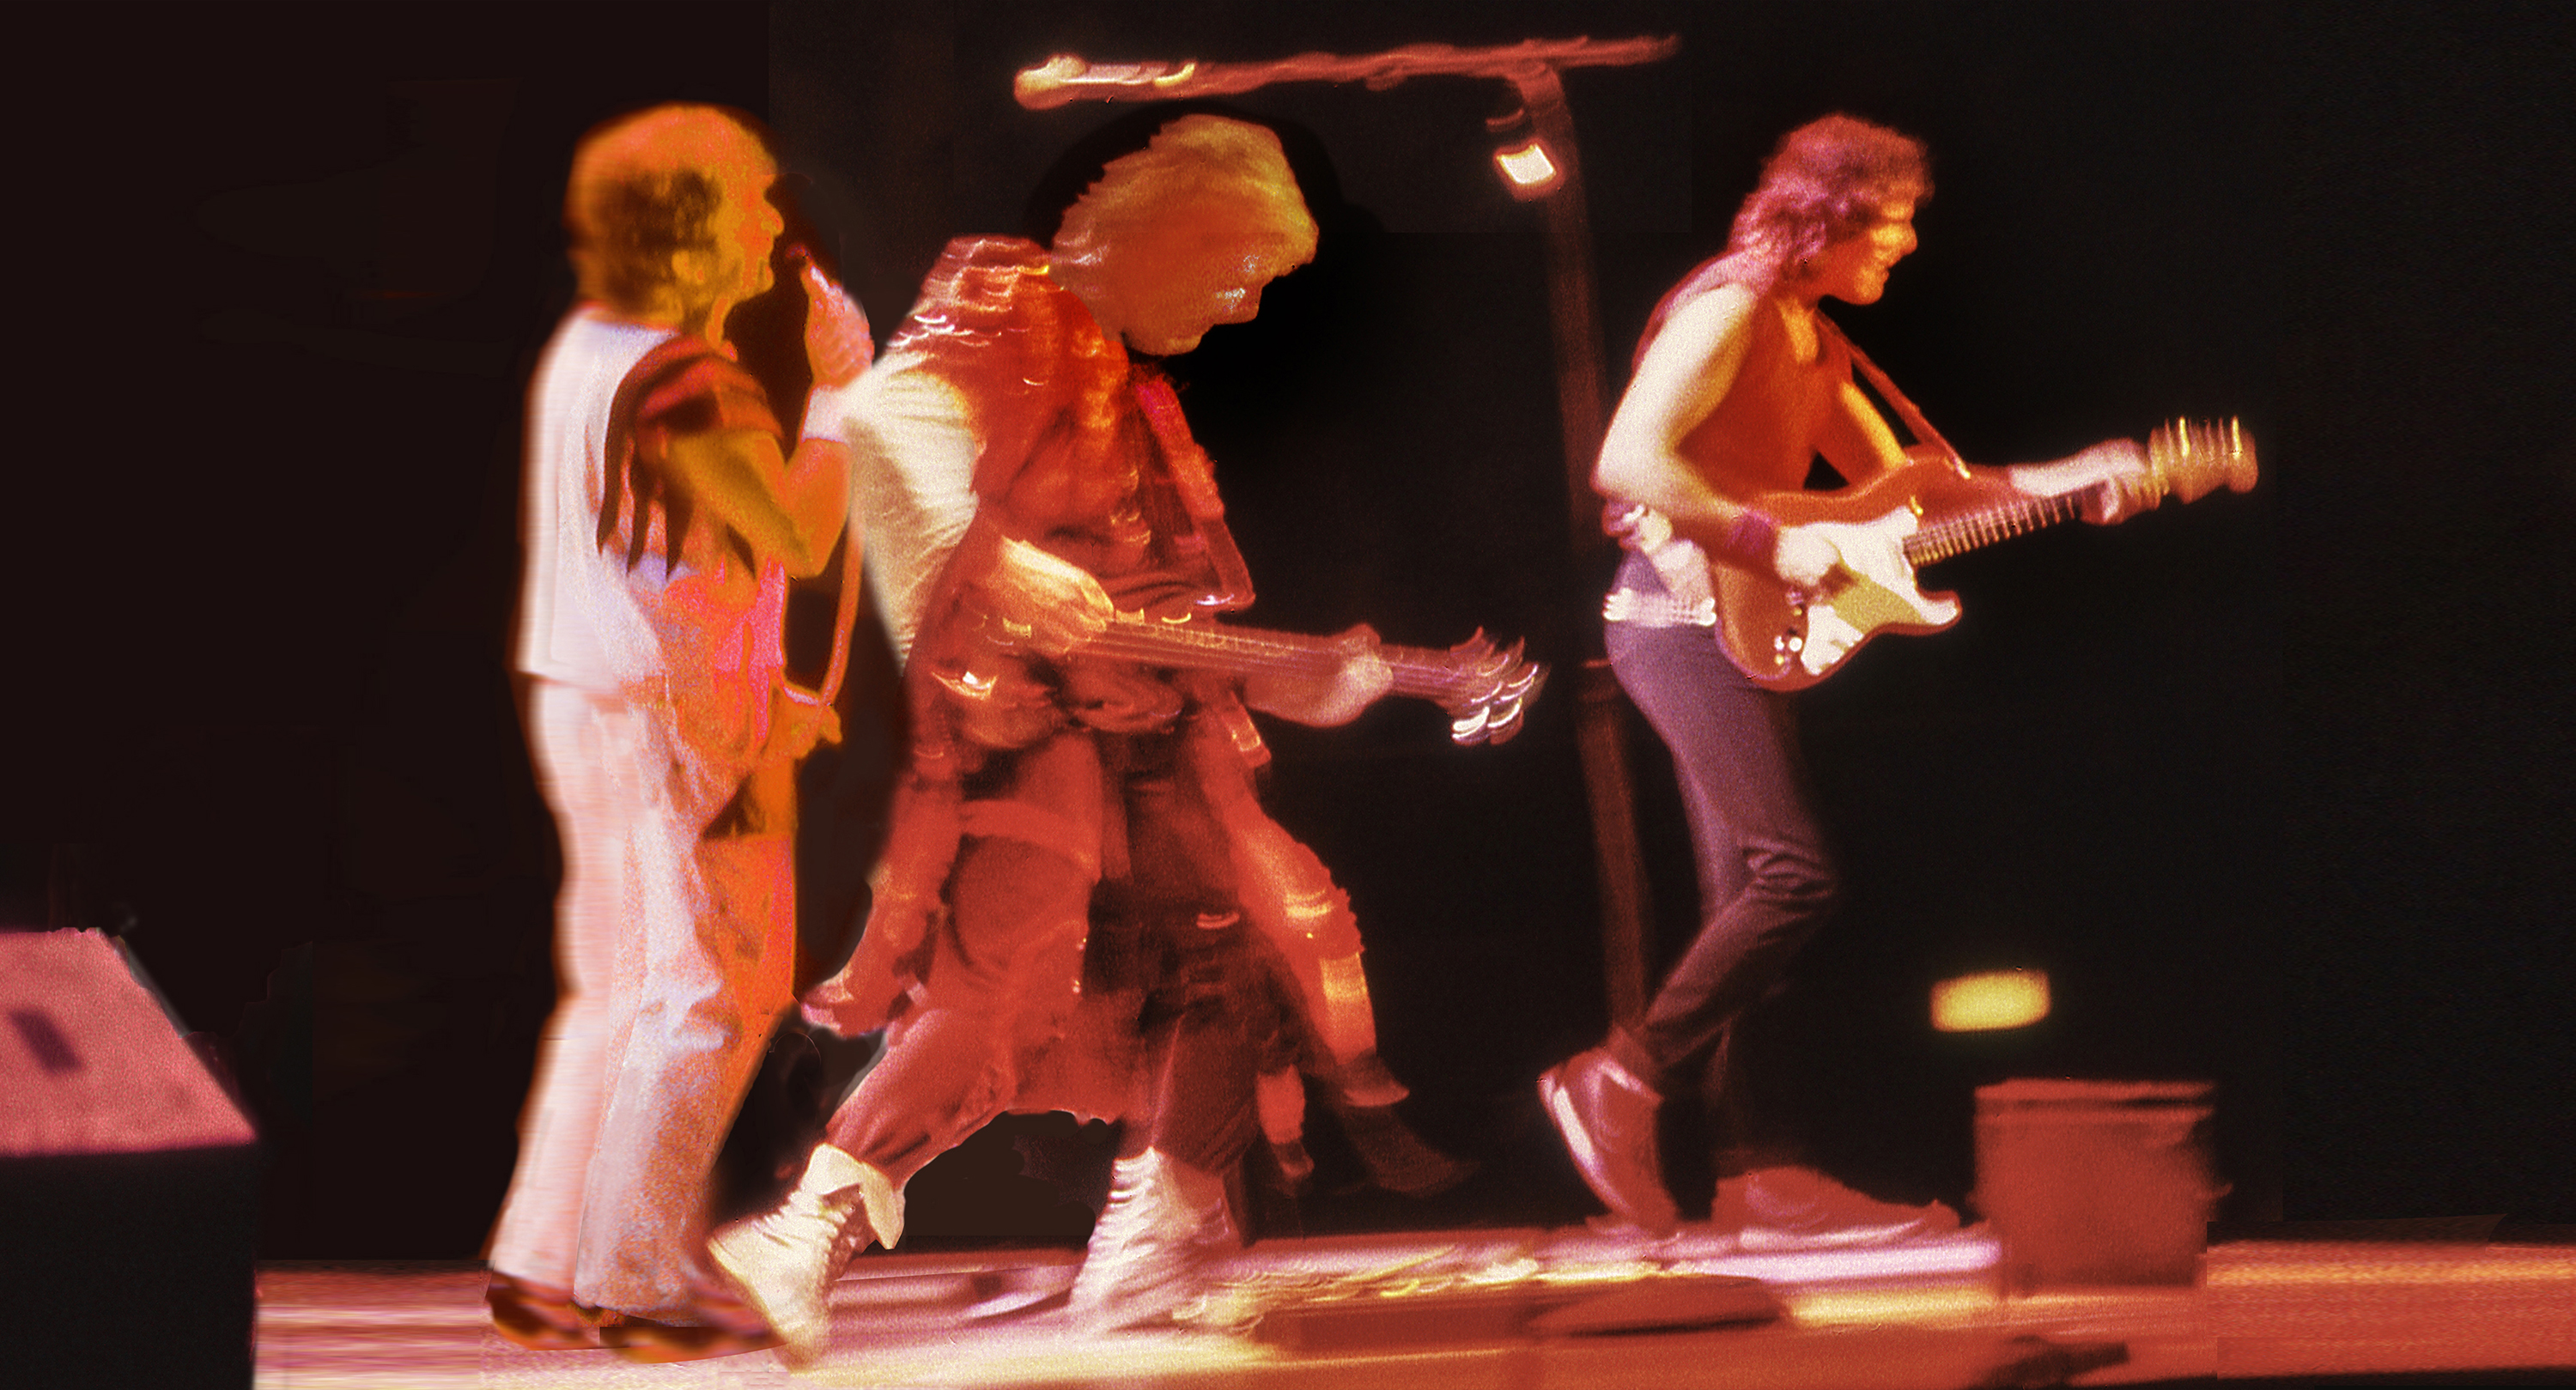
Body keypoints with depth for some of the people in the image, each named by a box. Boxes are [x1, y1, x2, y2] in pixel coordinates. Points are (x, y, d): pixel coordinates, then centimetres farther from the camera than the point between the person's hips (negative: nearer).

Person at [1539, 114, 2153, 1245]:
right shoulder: (1727, 316, -11)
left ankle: (1758, 1175, 7)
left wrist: (2062, 482, 12)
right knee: (1796, 875, -15)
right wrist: (1772, 545, -20)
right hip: (1685, 612, -10)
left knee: (1746, 903, 6)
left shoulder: (1815, 344, 19)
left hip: (1729, 631, 10)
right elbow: (1627, 461, -22)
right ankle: (1621, 1080, -7)